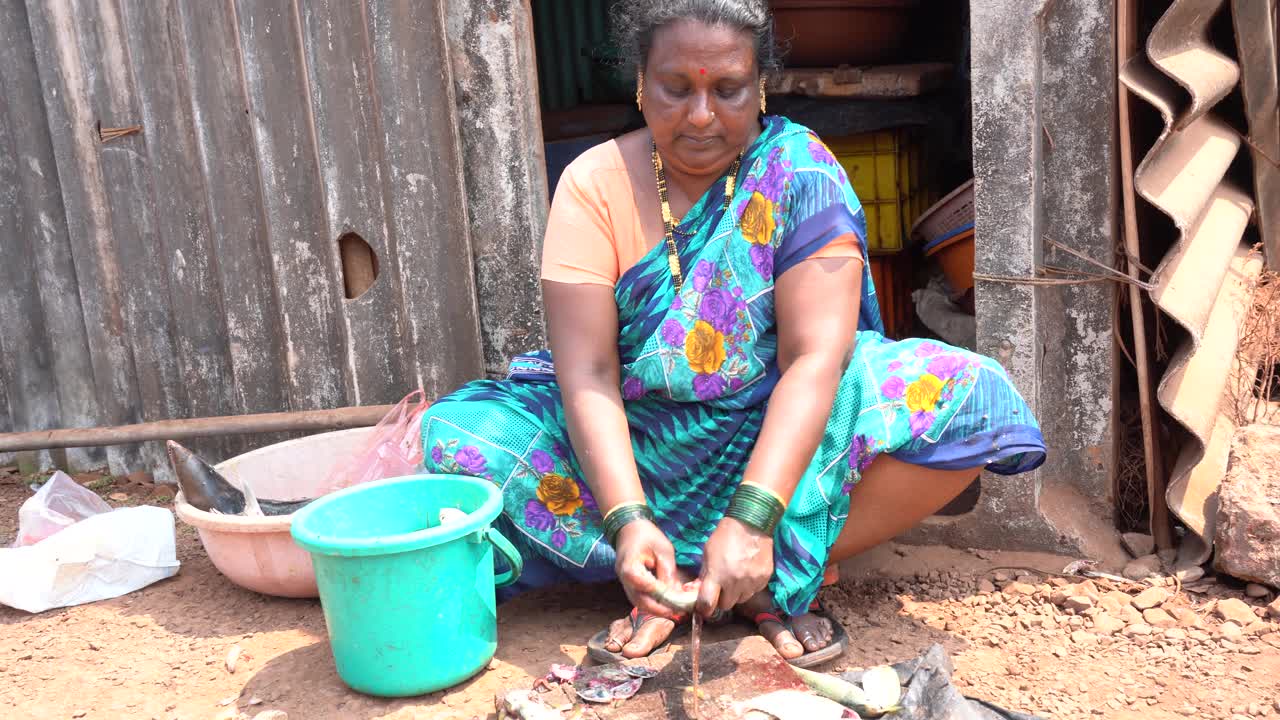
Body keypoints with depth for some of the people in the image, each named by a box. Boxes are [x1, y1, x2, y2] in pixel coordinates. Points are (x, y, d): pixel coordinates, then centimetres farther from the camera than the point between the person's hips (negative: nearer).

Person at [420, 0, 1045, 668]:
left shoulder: (799, 171, -10)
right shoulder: (593, 184, -8)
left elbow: (815, 356, -20)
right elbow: (588, 374, -17)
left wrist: (753, 519, -31)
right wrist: (627, 519, -31)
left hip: (778, 435, 0)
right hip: (633, 443, 1)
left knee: (970, 394, -23)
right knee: (460, 434, -23)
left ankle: (774, 576, -18)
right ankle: (667, 585, -18)